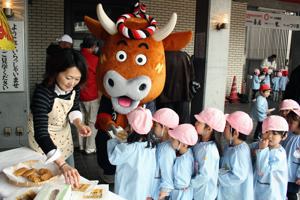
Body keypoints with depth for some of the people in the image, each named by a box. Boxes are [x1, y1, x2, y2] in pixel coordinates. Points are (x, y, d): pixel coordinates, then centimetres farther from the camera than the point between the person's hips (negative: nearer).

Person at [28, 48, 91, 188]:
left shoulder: (74, 87, -20)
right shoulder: (42, 93, -38)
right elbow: (41, 133, -43)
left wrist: (79, 124, -22)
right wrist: (62, 164, -52)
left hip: (64, 133, 6)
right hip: (43, 137, -5)